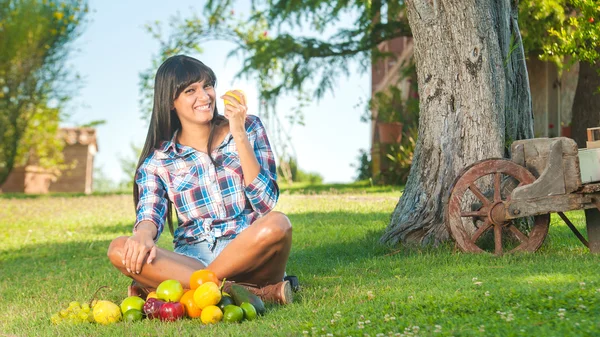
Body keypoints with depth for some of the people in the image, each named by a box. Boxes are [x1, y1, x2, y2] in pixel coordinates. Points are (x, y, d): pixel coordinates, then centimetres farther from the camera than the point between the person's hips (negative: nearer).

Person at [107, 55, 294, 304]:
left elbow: (266, 204, -3)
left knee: (277, 224, -34)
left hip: (249, 253, -1)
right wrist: (143, 235, -32)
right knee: (120, 250, -26)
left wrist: (239, 136, -10)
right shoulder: (157, 161, 9)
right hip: (192, 259, 1)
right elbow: (149, 213, -7)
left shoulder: (249, 127, 8)